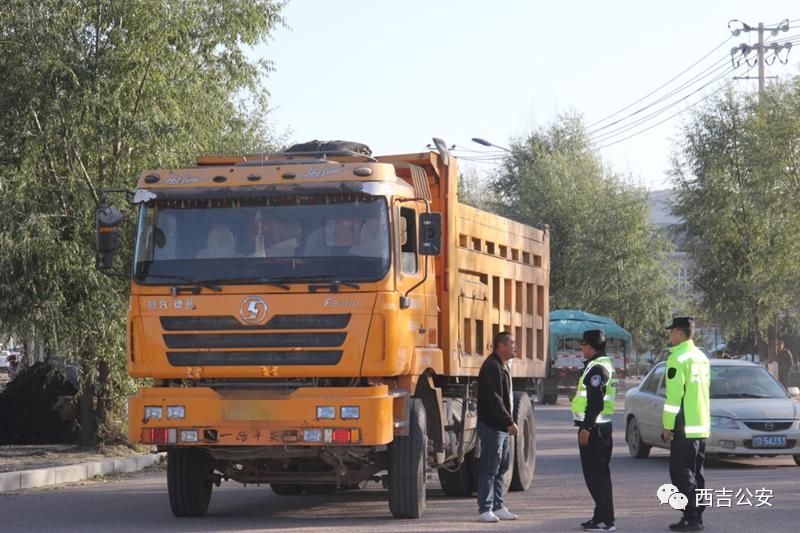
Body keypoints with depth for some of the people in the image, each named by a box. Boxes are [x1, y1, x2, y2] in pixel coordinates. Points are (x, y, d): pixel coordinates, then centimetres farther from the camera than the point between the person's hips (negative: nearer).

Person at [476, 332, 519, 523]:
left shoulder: (502, 366, 17)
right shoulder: (492, 366, -16)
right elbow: (494, 399, -23)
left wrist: (508, 422, 17)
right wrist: (509, 421, -23)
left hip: (501, 427, 10)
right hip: (492, 426, -10)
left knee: (500, 468, 13)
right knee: (489, 468, -7)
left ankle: (497, 506, 18)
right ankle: (484, 509, -4)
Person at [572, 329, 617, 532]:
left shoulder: (596, 367, -16)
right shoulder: (605, 364, 17)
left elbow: (596, 401, -23)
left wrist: (586, 427, -23)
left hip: (594, 427, -11)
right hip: (602, 426, 11)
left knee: (595, 474, -8)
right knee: (599, 473, 15)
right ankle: (603, 516, 21)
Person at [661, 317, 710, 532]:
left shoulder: (678, 358, -13)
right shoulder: (701, 358, 15)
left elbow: (674, 395, -17)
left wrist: (667, 425, -12)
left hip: (684, 427, -9)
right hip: (702, 426, 9)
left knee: (681, 474, -6)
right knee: (695, 473, 14)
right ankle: (696, 516, 15)